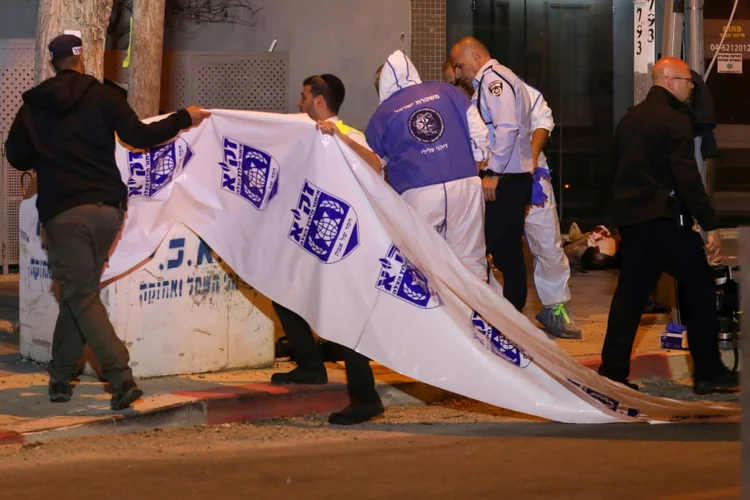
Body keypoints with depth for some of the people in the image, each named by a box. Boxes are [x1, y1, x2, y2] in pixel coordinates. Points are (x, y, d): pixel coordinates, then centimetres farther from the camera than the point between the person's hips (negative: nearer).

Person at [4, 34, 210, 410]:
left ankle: (121, 378, -17)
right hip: (106, 209, 2)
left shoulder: (33, 107, 6)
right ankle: (61, 376, 19)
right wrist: (184, 118, 7)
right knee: (78, 292, 16)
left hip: (63, 213, -1)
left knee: (81, 297, -1)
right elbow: (139, 136, -4)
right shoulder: (101, 96, 2)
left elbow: (17, 157, 10)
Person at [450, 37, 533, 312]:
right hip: (514, 178, 10)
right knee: (509, 250, 12)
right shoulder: (497, 79, 19)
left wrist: (493, 173, -21)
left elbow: (507, 128, -23)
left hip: (502, 181, -10)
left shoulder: (493, 79, -12)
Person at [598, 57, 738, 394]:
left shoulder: (630, 118, 13)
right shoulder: (675, 120, -11)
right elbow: (688, 178, -17)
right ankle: (708, 373, 4)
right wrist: (710, 225, -15)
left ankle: (612, 373, 6)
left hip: (629, 218, 8)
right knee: (701, 287, 2)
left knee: (630, 293, 10)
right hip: (664, 218, -8)